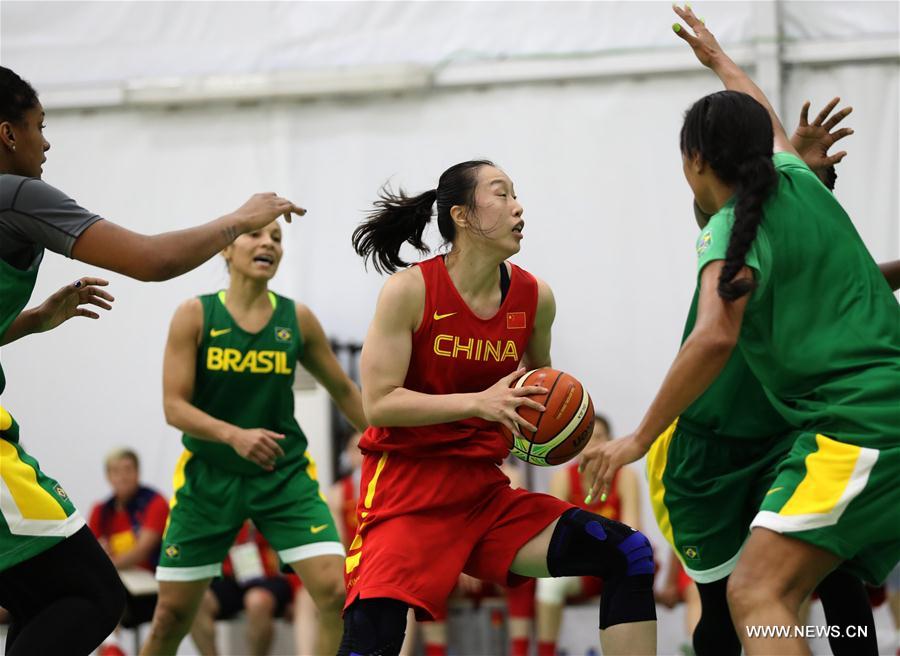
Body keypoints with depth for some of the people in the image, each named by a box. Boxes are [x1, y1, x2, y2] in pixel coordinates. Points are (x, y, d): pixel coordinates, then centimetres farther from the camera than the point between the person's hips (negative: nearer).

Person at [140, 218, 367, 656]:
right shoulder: (195, 316, -7)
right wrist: (235, 435, -28)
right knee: (172, 614, 4)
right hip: (208, 477, -1)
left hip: (284, 475, 1)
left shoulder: (297, 319, -1)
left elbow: (343, 391, 13)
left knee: (337, 594, -17)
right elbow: (174, 406, -12)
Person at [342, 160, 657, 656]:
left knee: (629, 555, -6)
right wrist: (479, 402, -23)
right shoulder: (410, 290, -10)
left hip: (485, 490, 5)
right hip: (408, 488, -5)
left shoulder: (535, 298, 5)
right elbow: (377, 403, -14)